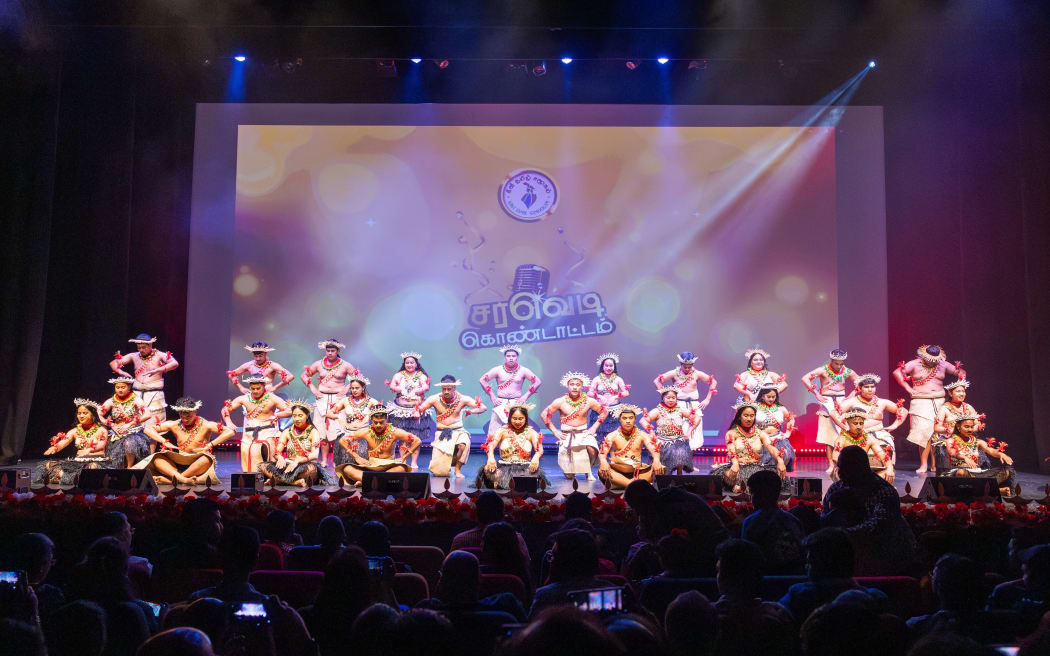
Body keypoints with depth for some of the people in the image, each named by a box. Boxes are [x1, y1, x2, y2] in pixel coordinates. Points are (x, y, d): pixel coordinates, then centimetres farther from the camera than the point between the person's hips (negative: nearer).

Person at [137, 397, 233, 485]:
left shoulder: (204, 425, -2)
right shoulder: (175, 425, 6)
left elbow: (230, 432, -14)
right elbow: (148, 429, 5)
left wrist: (208, 446, -19)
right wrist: (165, 442, -10)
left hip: (198, 465, -3)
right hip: (178, 465, 3)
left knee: (207, 459, -36)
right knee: (157, 458, -21)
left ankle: (167, 479, -35)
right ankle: (184, 479, -44)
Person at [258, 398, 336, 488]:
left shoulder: (313, 432, 4)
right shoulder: (287, 432, 15)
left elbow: (314, 454, -10)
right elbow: (277, 451, 5)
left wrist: (297, 461, -27)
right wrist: (280, 458, -19)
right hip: (288, 466, 4)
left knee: (312, 468, -40)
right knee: (263, 466, -20)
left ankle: (278, 480, -27)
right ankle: (297, 482, -31)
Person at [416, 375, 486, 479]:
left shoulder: (462, 399, -7)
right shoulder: (435, 399, -6)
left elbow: (483, 407, -11)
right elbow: (419, 410, -3)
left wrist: (472, 411, -33)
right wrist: (421, 410, -28)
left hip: (458, 431, 0)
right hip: (441, 433, 0)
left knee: (463, 445, -38)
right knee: (438, 472, -11)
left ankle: (457, 468, -8)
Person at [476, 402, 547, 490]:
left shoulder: (530, 433, 8)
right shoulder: (503, 431, 8)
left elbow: (539, 448, -8)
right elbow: (491, 445, -8)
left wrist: (536, 457, -34)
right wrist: (491, 457, -32)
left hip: (524, 467, 1)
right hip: (504, 466, -1)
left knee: (536, 471, -34)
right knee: (488, 469, -30)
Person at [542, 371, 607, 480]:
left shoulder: (589, 401, -1)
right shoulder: (560, 402, -4)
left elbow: (603, 412, 10)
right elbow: (545, 414, 3)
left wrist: (594, 428, 2)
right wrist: (554, 431, -1)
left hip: (583, 434, 1)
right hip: (566, 435, 0)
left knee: (591, 449, -35)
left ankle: (588, 471, -2)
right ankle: (571, 471, 35)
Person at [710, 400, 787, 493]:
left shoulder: (760, 434, 12)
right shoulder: (732, 433, 4)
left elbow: (770, 447, -5)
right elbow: (731, 450, -14)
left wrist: (780, 461, -26)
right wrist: (735, 463, -37)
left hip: (757, 468, 4)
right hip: (739, 468, -4)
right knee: (728, 474, -39)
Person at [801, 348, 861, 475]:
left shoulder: (847, 372, 5)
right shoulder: (823, 370, -5)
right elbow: (805, 379, -12)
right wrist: (816, 394, -14)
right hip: (827, 403, -2)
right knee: (828, 435, -4)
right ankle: (831, 464, -1)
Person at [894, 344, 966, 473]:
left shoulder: (943, 364, 10)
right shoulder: (915, 364, 0)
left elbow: (961, 372, 21)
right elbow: (897, 373, -9)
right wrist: (908, 388, -10)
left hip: (939, 402, 3)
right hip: (921, 402, -3)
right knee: (924, 432, -12)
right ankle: (923, 465, -9)